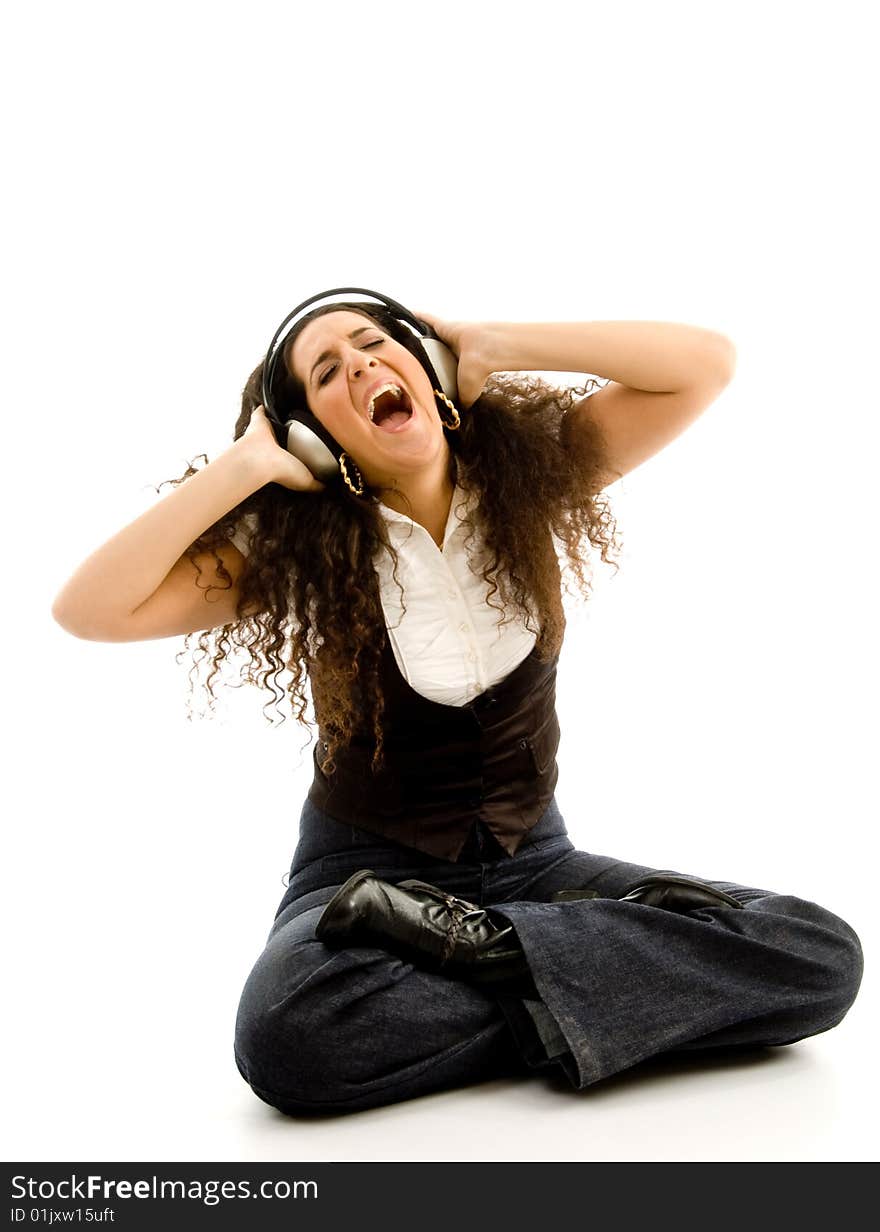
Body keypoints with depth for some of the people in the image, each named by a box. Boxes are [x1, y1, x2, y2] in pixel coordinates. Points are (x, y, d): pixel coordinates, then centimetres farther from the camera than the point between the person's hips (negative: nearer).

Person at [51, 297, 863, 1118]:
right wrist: (248, 463, -17)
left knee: (820, 956, -19)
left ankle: (476, 940, -17)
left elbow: (707, 362, -10)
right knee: (286, 1036, -37)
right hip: (367, 868, -2)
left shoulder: (527, 477, -2)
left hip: (533, 858, 2)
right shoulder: (298, 548, -8)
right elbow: (90, 610, -17)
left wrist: (492, 348, -11)